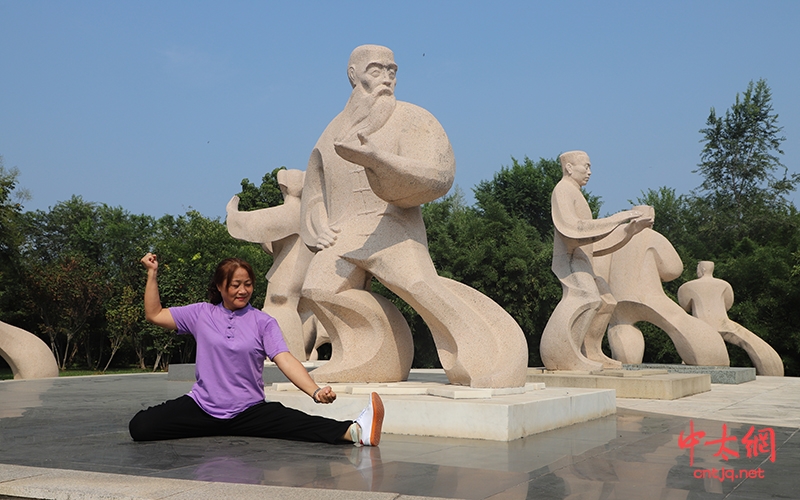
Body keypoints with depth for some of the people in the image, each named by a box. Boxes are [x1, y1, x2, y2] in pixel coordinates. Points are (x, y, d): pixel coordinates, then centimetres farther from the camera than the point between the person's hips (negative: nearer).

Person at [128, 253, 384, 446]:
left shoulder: (263, 322, 0)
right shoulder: (201, 314, 6)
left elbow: (285, 360, -13)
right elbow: (154, 315, 12)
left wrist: (315, 391, -30)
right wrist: (152, 274, 3)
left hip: (249, 412, -2)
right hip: (201, 407, 2)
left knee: (297, 422, -29)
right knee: (140, 425, -18)